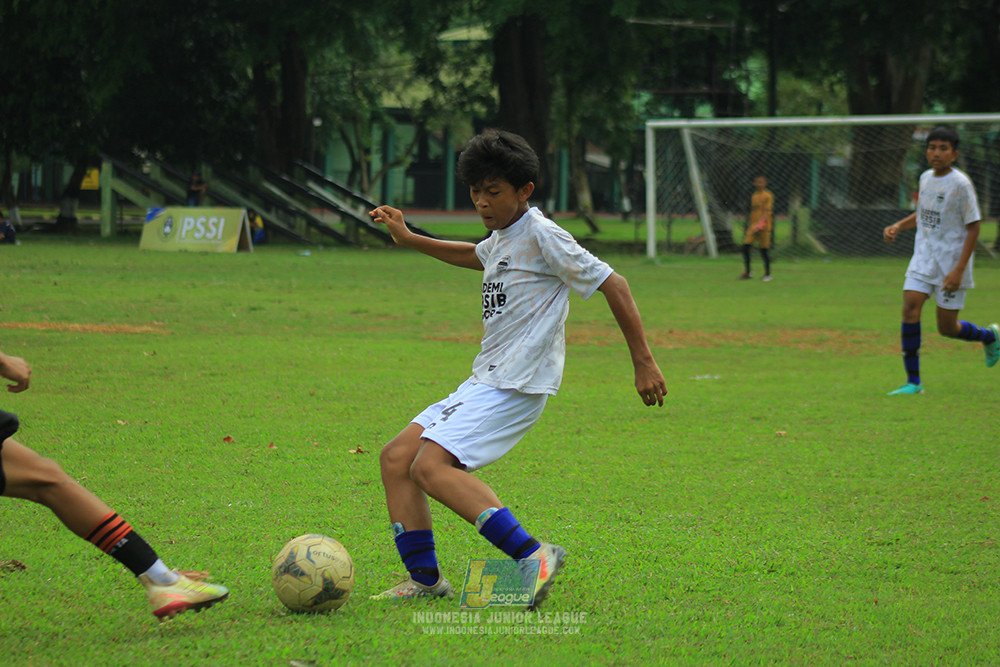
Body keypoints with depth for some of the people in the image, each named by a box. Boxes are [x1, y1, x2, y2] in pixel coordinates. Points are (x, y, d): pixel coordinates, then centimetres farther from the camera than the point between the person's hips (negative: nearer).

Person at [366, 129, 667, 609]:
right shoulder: (502, 239, 17)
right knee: (396, 457, 4)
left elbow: (612, 284, -12)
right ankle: (424, 579, 6)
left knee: (432, 466, -24)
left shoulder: (541, 235, -11)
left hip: (518, 384, -10)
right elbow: (473, 257, 43)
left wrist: (644, 362, -12)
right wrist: (409, 239, 37)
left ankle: (532, 555, -28)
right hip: (486, 381, 10)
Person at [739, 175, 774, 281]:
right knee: (745, 247, -6)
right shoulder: (754, 196, 15)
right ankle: (747, 272, 3)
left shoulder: (768, 196, -6)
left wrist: (761, 223, -27)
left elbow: (768, 211, -15)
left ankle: (767, 274, 11)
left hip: (764, 226, -6)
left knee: (763, 250, -2)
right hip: (753, 225, 6)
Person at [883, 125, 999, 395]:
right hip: (923, 258, 5)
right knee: (910, 307, -15)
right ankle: (913, 381, -10)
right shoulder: (926, 178, 5)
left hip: (951, 261, -5)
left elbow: (973, 228, -13)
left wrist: (959, 269, -18)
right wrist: (897, 226, 5)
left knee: (947, 328, 1)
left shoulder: (961, 184, -15)